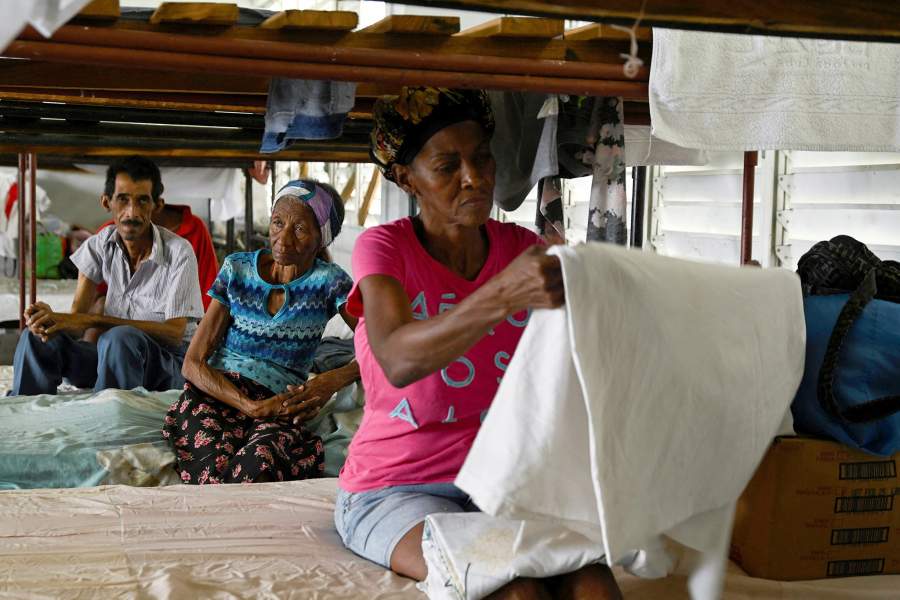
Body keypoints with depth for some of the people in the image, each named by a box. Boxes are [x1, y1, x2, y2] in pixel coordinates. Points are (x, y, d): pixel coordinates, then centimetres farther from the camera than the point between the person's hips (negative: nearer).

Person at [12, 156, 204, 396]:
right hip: (113, 353, 4)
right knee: (37, 336, -16)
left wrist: (93, 320, -29)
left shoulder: (178, 252, -14)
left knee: (120, 338, -35)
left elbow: (174, 334, -23)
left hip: (169, 362, -4)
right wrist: (51, 317, -31)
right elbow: (78, 316, -5)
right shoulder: (98, 246, 1)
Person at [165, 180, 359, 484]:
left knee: (253, 470, -34)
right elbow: (193, 363, 3)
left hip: (279, 405, -1)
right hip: (213, 396, 1)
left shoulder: (329, 281, 3)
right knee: (216, 475, -32)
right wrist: (251, 406, -13)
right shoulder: (237, 269, 7)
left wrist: (335, 380, -25)